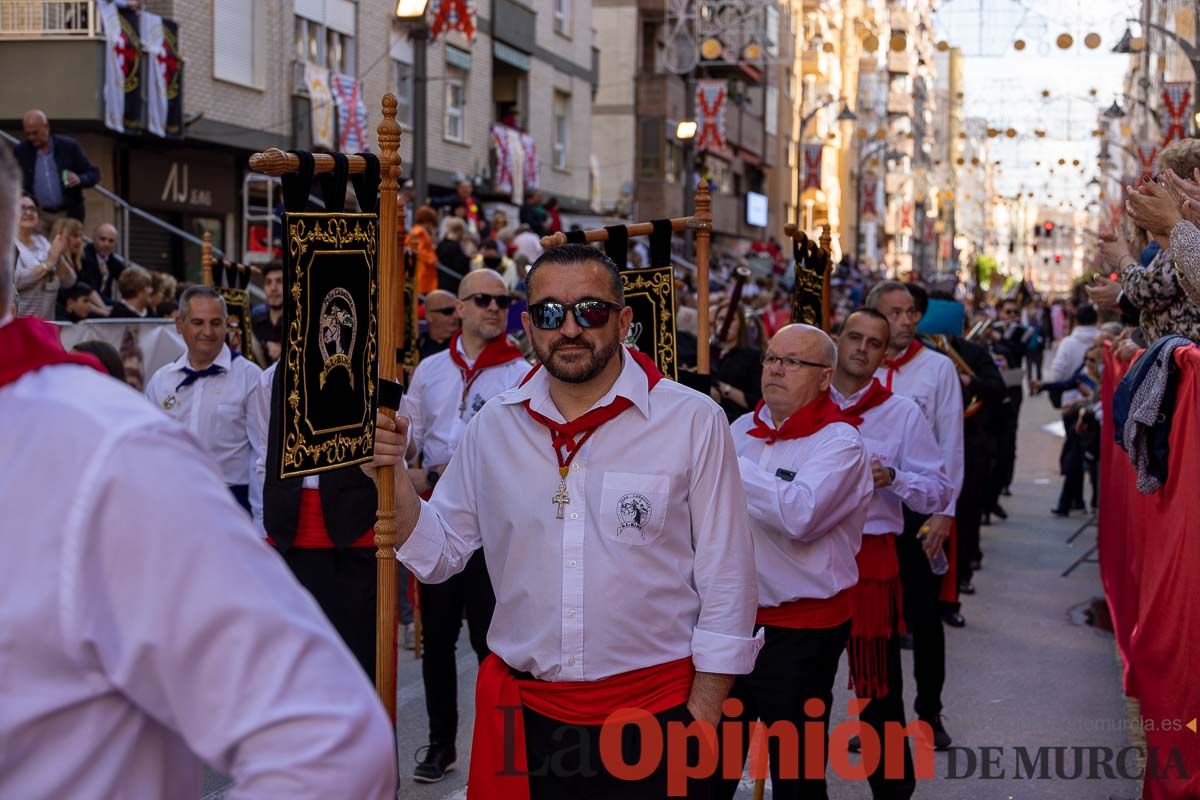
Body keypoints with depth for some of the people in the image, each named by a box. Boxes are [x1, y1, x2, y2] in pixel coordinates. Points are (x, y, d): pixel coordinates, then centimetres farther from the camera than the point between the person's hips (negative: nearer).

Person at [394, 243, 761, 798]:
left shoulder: (694, 422, -8)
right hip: (523, 711, 3)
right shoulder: (494, 425, 3)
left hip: (655, 711, -3)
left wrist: (703, 714, -6)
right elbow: (439, 554, 7)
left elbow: (726, 580, -5)